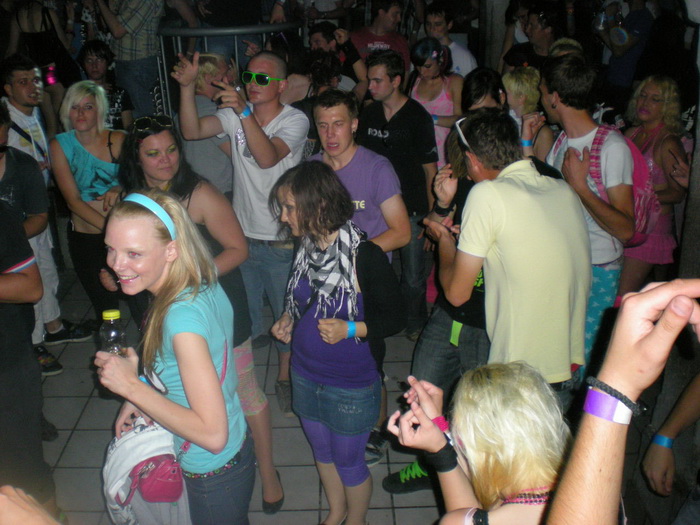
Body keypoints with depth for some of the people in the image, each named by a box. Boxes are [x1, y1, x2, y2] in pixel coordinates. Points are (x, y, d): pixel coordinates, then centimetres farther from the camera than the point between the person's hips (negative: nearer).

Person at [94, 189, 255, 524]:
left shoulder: (182, 316, -32)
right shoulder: (205, 287, -7)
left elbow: (212, 434, -32)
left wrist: (131, 386, -26)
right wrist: (143, 399, 0)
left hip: (213, 477, -8)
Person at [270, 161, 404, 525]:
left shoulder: (364, 255, -23)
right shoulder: (306, 247, -3)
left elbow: (394, 318, -15)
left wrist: (351, 329, -29)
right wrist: (287, 321, -4)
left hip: (351, 386, -6)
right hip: (305, 375, 6)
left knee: (349, 462, 14)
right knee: (322, 451, 25)